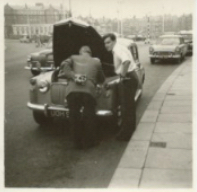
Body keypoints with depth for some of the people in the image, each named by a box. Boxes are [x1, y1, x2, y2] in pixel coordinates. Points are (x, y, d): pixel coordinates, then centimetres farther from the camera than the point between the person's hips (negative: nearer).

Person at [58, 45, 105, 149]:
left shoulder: (73, 58, 23)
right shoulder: (96, 62, 25)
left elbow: (64, 65, 4)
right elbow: (101, 79, 33)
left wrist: (73, 76, -3)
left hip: (72, 91, 1)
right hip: (89, 91, 0)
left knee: (74, 118, 14)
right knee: (89, 118, 17)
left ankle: (78, 142, 24)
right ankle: (89, 141, 28)